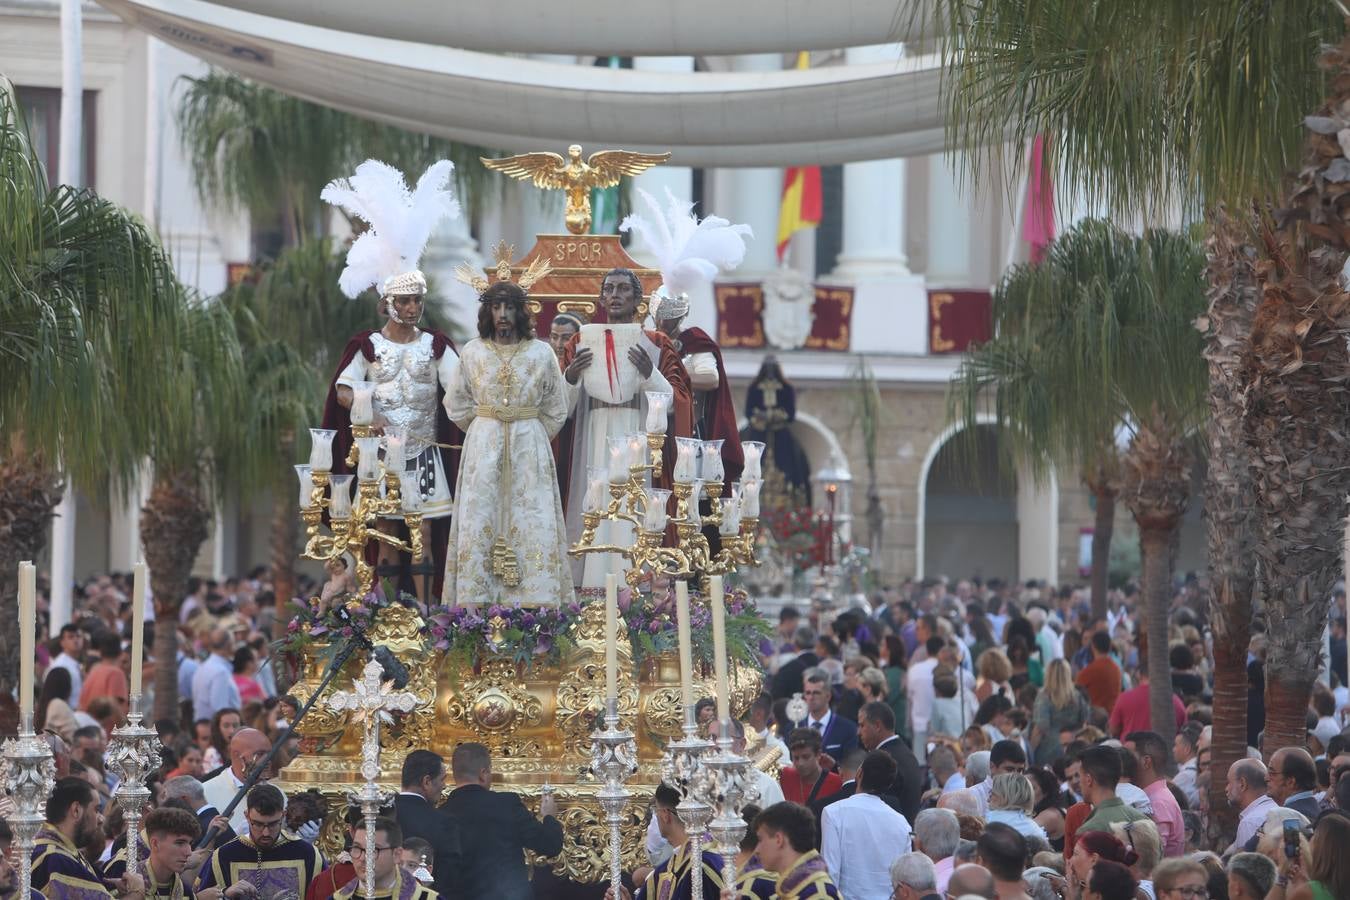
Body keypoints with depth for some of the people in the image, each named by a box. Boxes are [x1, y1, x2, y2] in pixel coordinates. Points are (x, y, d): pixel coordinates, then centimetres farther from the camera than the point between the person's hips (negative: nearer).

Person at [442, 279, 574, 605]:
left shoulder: (541, 354, 0)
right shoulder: (472, 353, 2)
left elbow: (556, 411, 8)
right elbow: (457, 406, 11)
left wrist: (529, 438, 5)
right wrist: (487, 432, 10)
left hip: (530, 447, -1)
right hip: (482, 445, 1)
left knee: (531, 525, -3)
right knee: (479, 523, -1)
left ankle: (533, 600, -2)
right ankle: (478, 599, 0)